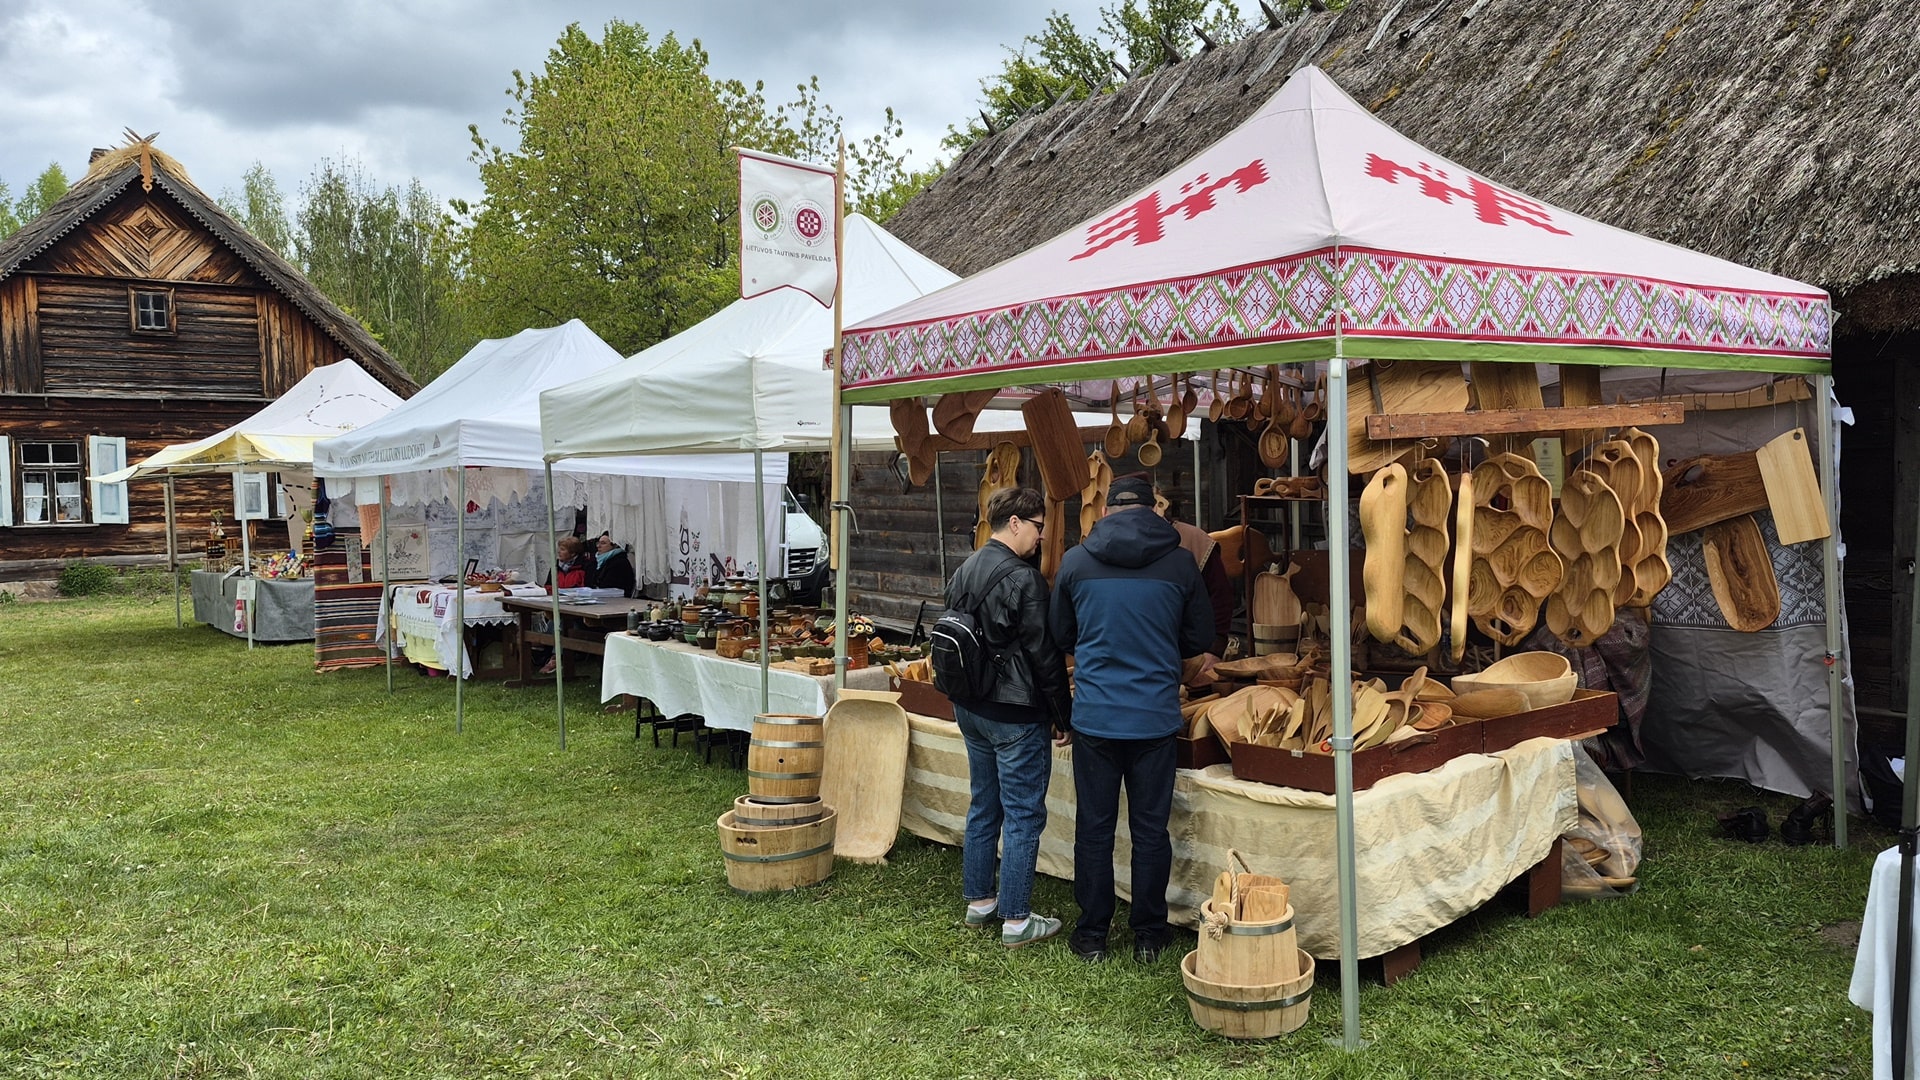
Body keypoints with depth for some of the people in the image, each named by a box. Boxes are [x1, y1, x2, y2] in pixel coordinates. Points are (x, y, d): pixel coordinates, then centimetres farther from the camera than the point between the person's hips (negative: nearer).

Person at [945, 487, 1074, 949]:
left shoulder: (963, 572, 7)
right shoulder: (1023, 579, -19)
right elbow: (1044, 654, -15)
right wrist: (1064, 715, -6)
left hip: (969, 710, 8)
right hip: (1016, 715, -8)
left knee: (983, 808, 18)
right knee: (1023, 817, 1)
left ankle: (978, 902, 28)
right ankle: (1016, 921, 7)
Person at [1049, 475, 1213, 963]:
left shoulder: (1076, 561, -3)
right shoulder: (1179, 563, -4)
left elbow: (1060, 636, 9)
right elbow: (1200, 639, 6)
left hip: (1094, 715, 0)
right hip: (1155, 716, 0)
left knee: (1094, 828, 10)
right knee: (1150, 829, 10)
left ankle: (1091, 935, 20)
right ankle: (1149, 935, 21)